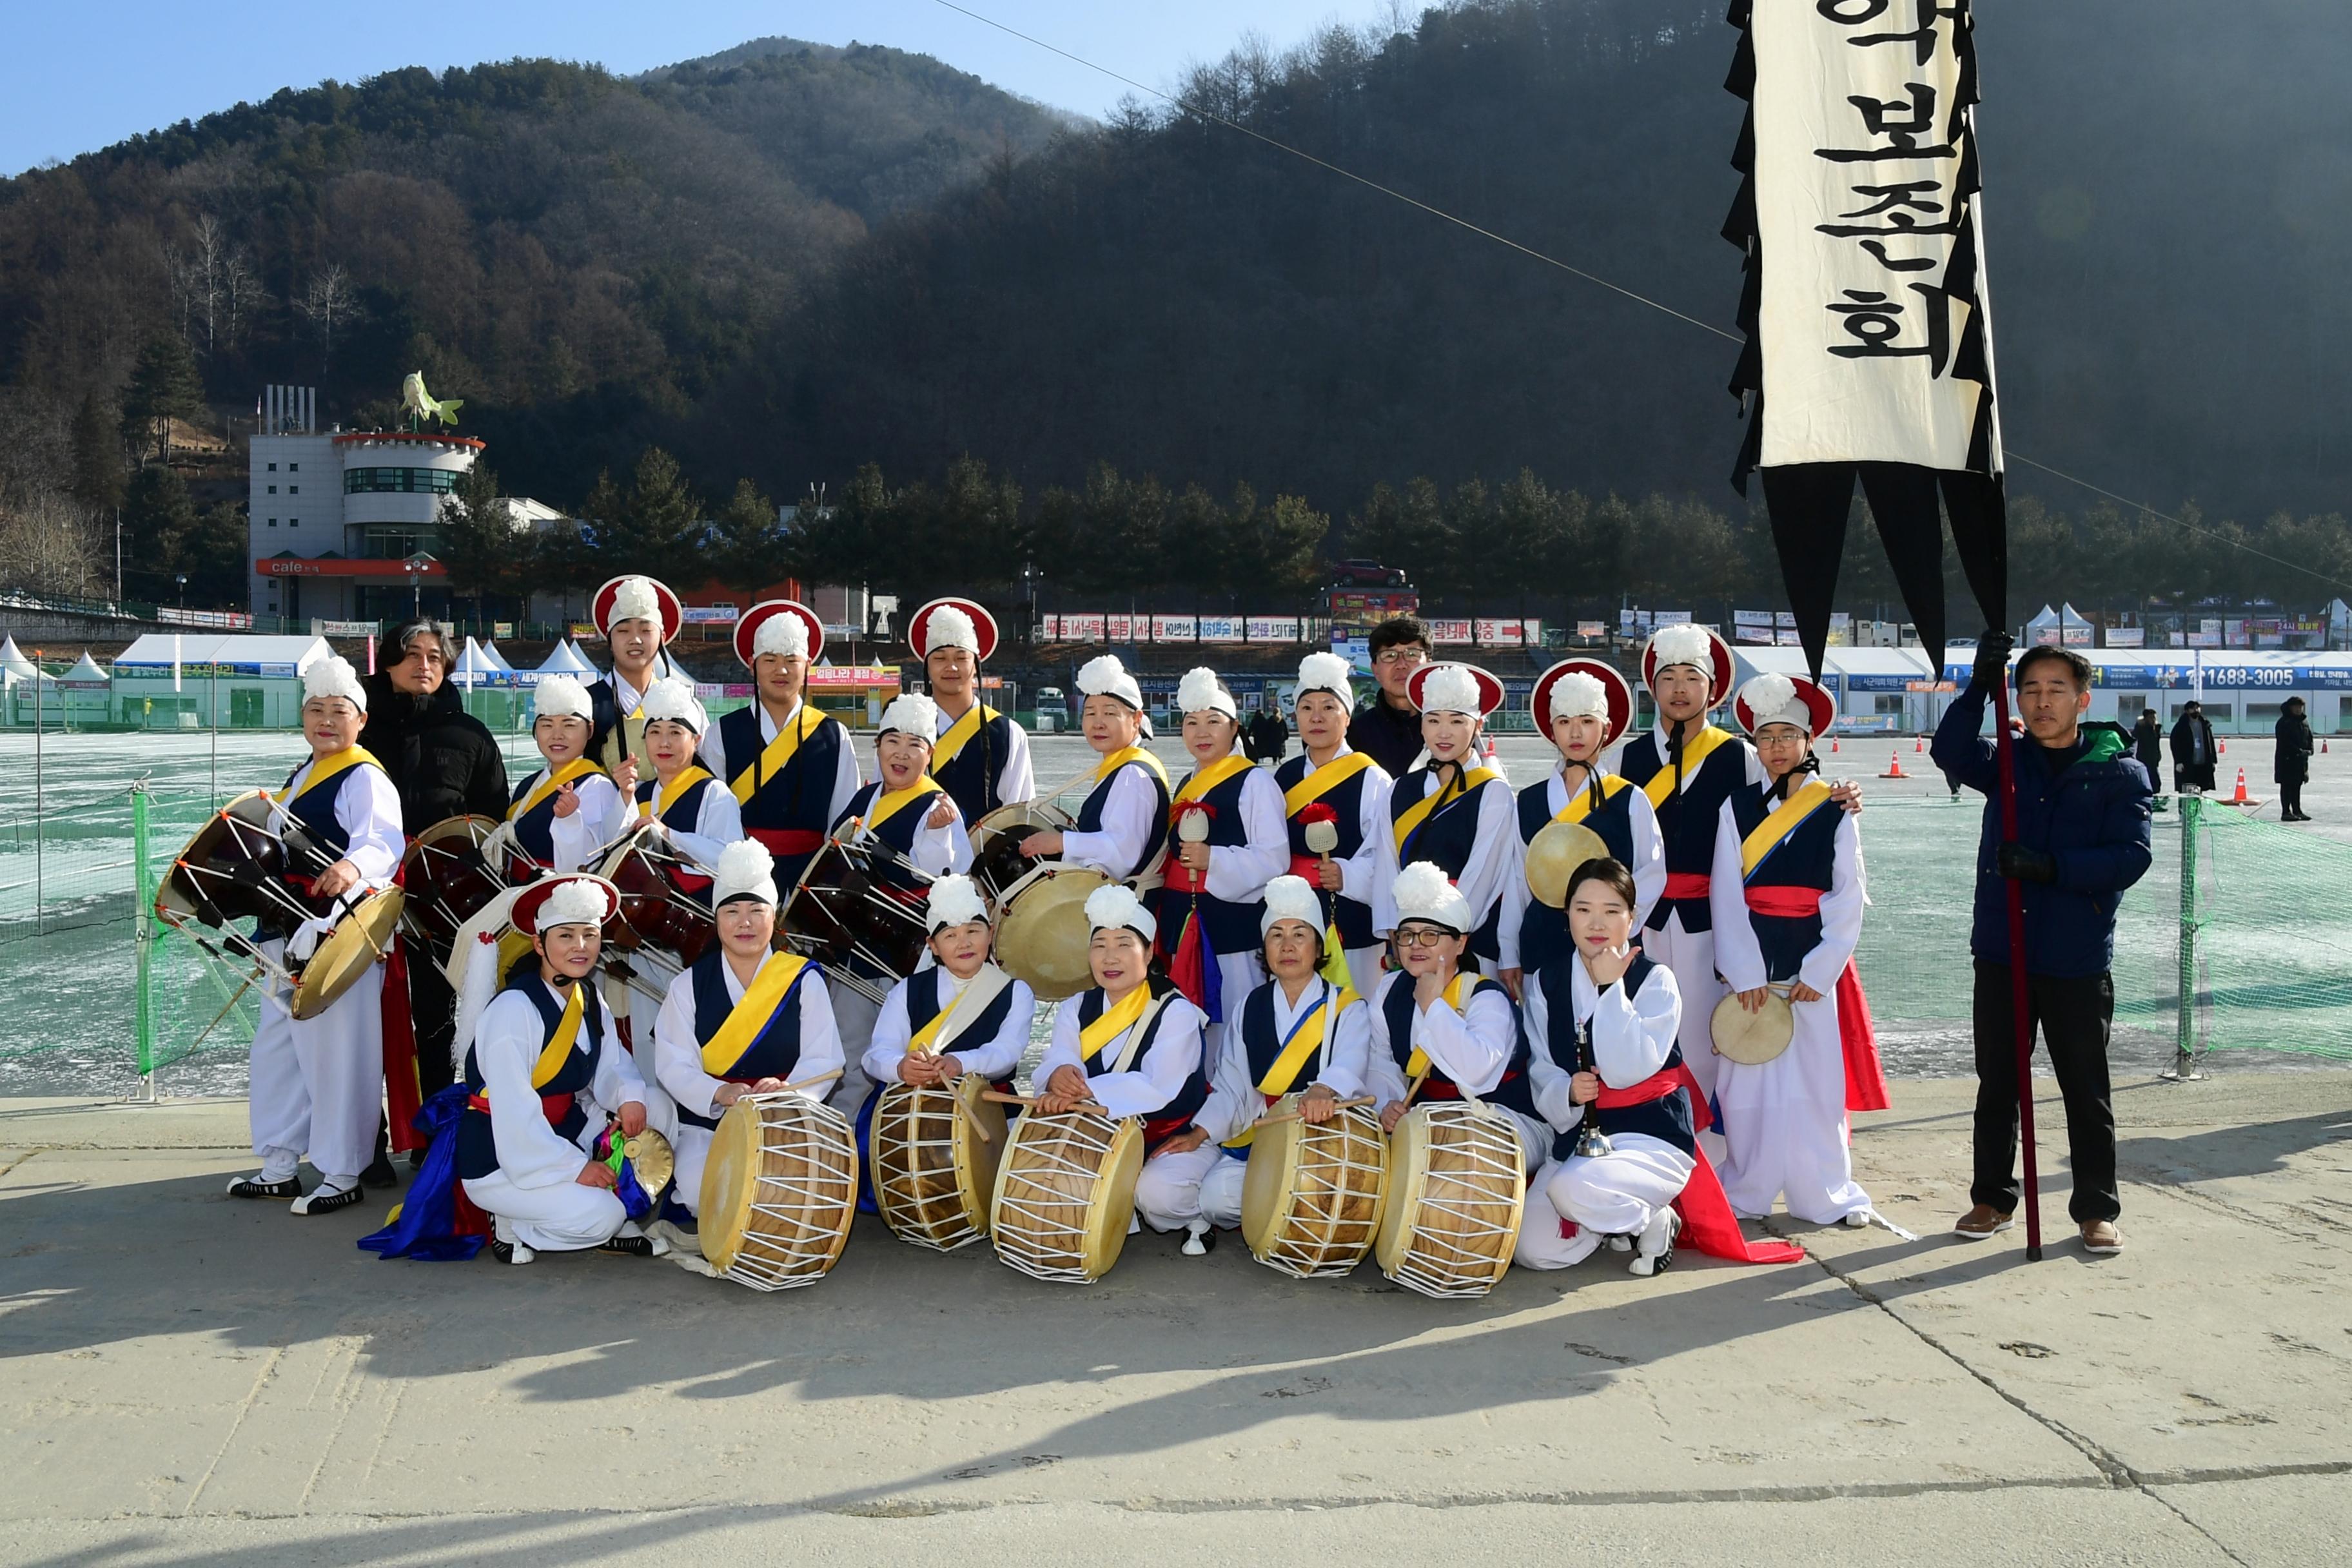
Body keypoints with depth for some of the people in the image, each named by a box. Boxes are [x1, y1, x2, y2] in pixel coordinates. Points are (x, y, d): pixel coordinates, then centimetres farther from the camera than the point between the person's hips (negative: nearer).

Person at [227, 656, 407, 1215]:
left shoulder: (365, 778, -11)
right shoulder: (301, 776, 18)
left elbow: (383, 842, -29)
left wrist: (353, 866, -49)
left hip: (341, 936, -10)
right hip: (289, 934, 10)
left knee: (334, 1054, -6)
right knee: (276, 1048, 17)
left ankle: (342, 1174, 5)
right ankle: (279, 1167, 29)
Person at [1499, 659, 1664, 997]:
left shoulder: (1630, 800, 3)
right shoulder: (1529, 801, 10)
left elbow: (1653, 874, 1)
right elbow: (1517, 881, 11)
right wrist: (1509, 956, 9)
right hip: (1541, 941, 2)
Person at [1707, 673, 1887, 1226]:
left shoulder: (1835, 811, 3)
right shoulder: (1737, 807, 3)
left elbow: (1848, 900, 1)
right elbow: (1726, 894, -2)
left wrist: (1819, 971, -8)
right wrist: (1745, 974, -9)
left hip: (1813, 966, 0)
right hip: (1748, 962, 0)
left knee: (1817, 1080, 2)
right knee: (1748, 1078, 2)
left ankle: (1827, 1195, 14)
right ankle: (1746, 1193, 14)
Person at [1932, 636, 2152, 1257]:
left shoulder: (2119, 772, 0)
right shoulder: (2006, 763, 7)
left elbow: (2132, 855, -11)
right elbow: (1951, 752, -13)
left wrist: (2052, 867, -22)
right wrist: (1979, 687, -26)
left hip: (2077, 960, -2)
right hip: (2001, 954, 3)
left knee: (2086, 1089, 6)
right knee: (1997, 1084, 11)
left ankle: (2096, 1209, 18)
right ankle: (1993, 1199, 23)